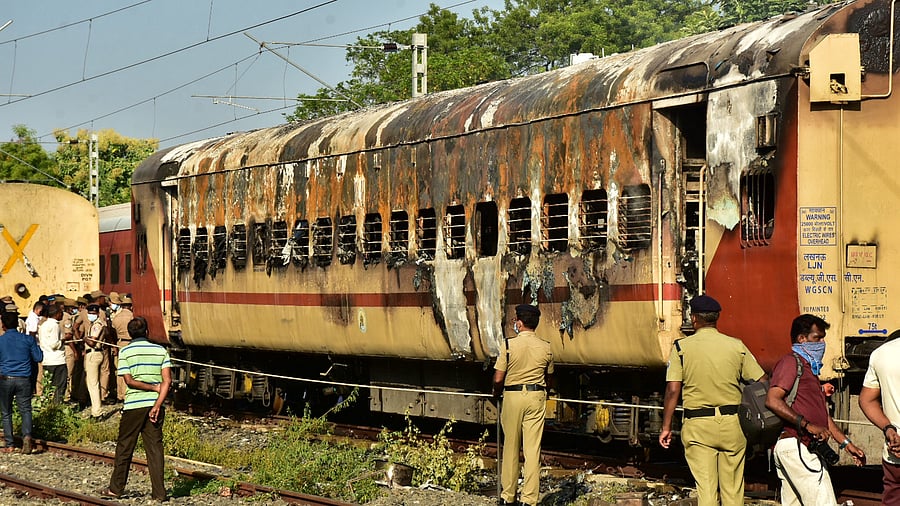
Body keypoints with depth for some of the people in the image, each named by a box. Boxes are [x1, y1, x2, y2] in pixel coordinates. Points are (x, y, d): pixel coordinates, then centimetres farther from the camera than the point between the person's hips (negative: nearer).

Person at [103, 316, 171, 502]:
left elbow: (129, 381, -10)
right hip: (154, 404, 2)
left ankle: (116, 488, 17)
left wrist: (154, 388, -3)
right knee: (155, 448, 4)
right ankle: (159, 492, 0)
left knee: (124, 447, 10)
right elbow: (167, 380, -5)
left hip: (133, 405, -2)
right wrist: (157, 405, -9)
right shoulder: (160, 350, 4)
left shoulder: (125, 352, -2)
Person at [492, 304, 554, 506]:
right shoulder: (546, 347, 0)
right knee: (533, 448, 2)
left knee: (511, 447, 10)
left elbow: (498, 379, -8)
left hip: (513, 395, -2)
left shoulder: (509, 345, -9)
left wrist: (496, 393, 12)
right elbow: (548, 378, 11)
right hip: (537, 397, 2)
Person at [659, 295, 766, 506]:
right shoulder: (736, 346, 2)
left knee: (706, 488, 0)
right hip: (732, 424, 1)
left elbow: (672, 391, -7)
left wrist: (666, 427, 1)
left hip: (698, 425, -1)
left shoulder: (682, 347, -3)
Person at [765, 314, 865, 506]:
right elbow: (772, 401, -20)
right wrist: (808, 425, -23)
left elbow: (821, 413, 28)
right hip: (796, 447, -10)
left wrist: (846, 443, 22)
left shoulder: (809, 368, 26)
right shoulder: (790, 362, -6)